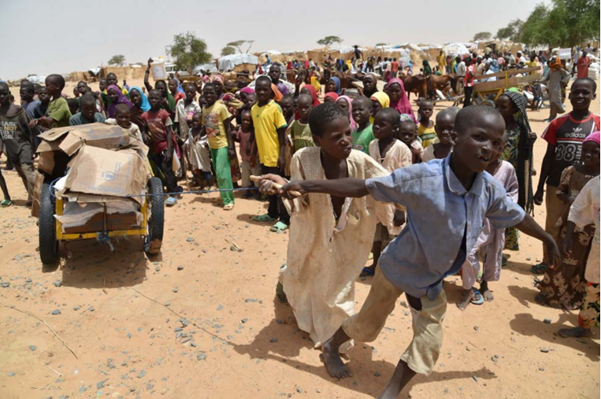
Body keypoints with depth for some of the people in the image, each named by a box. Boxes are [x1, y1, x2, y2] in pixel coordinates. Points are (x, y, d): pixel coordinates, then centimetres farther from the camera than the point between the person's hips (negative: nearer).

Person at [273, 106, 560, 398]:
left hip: (432, 279, 5)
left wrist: (549, 241, 23)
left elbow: (517, 217, 5)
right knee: (368, 324, 16)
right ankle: (331, 347, 48)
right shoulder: (423, 176, -33)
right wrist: (307, 185, -30)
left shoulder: (491, 189, -16)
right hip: (399, 267, -5)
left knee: (429, 344, 10)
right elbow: (363, 187, -28)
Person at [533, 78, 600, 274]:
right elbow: (549, 157, 3)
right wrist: (540, 187, 2)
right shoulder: (558, 123, -1)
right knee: (552, 226, 13)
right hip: (556, 185, 2)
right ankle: (546, 262, 28)